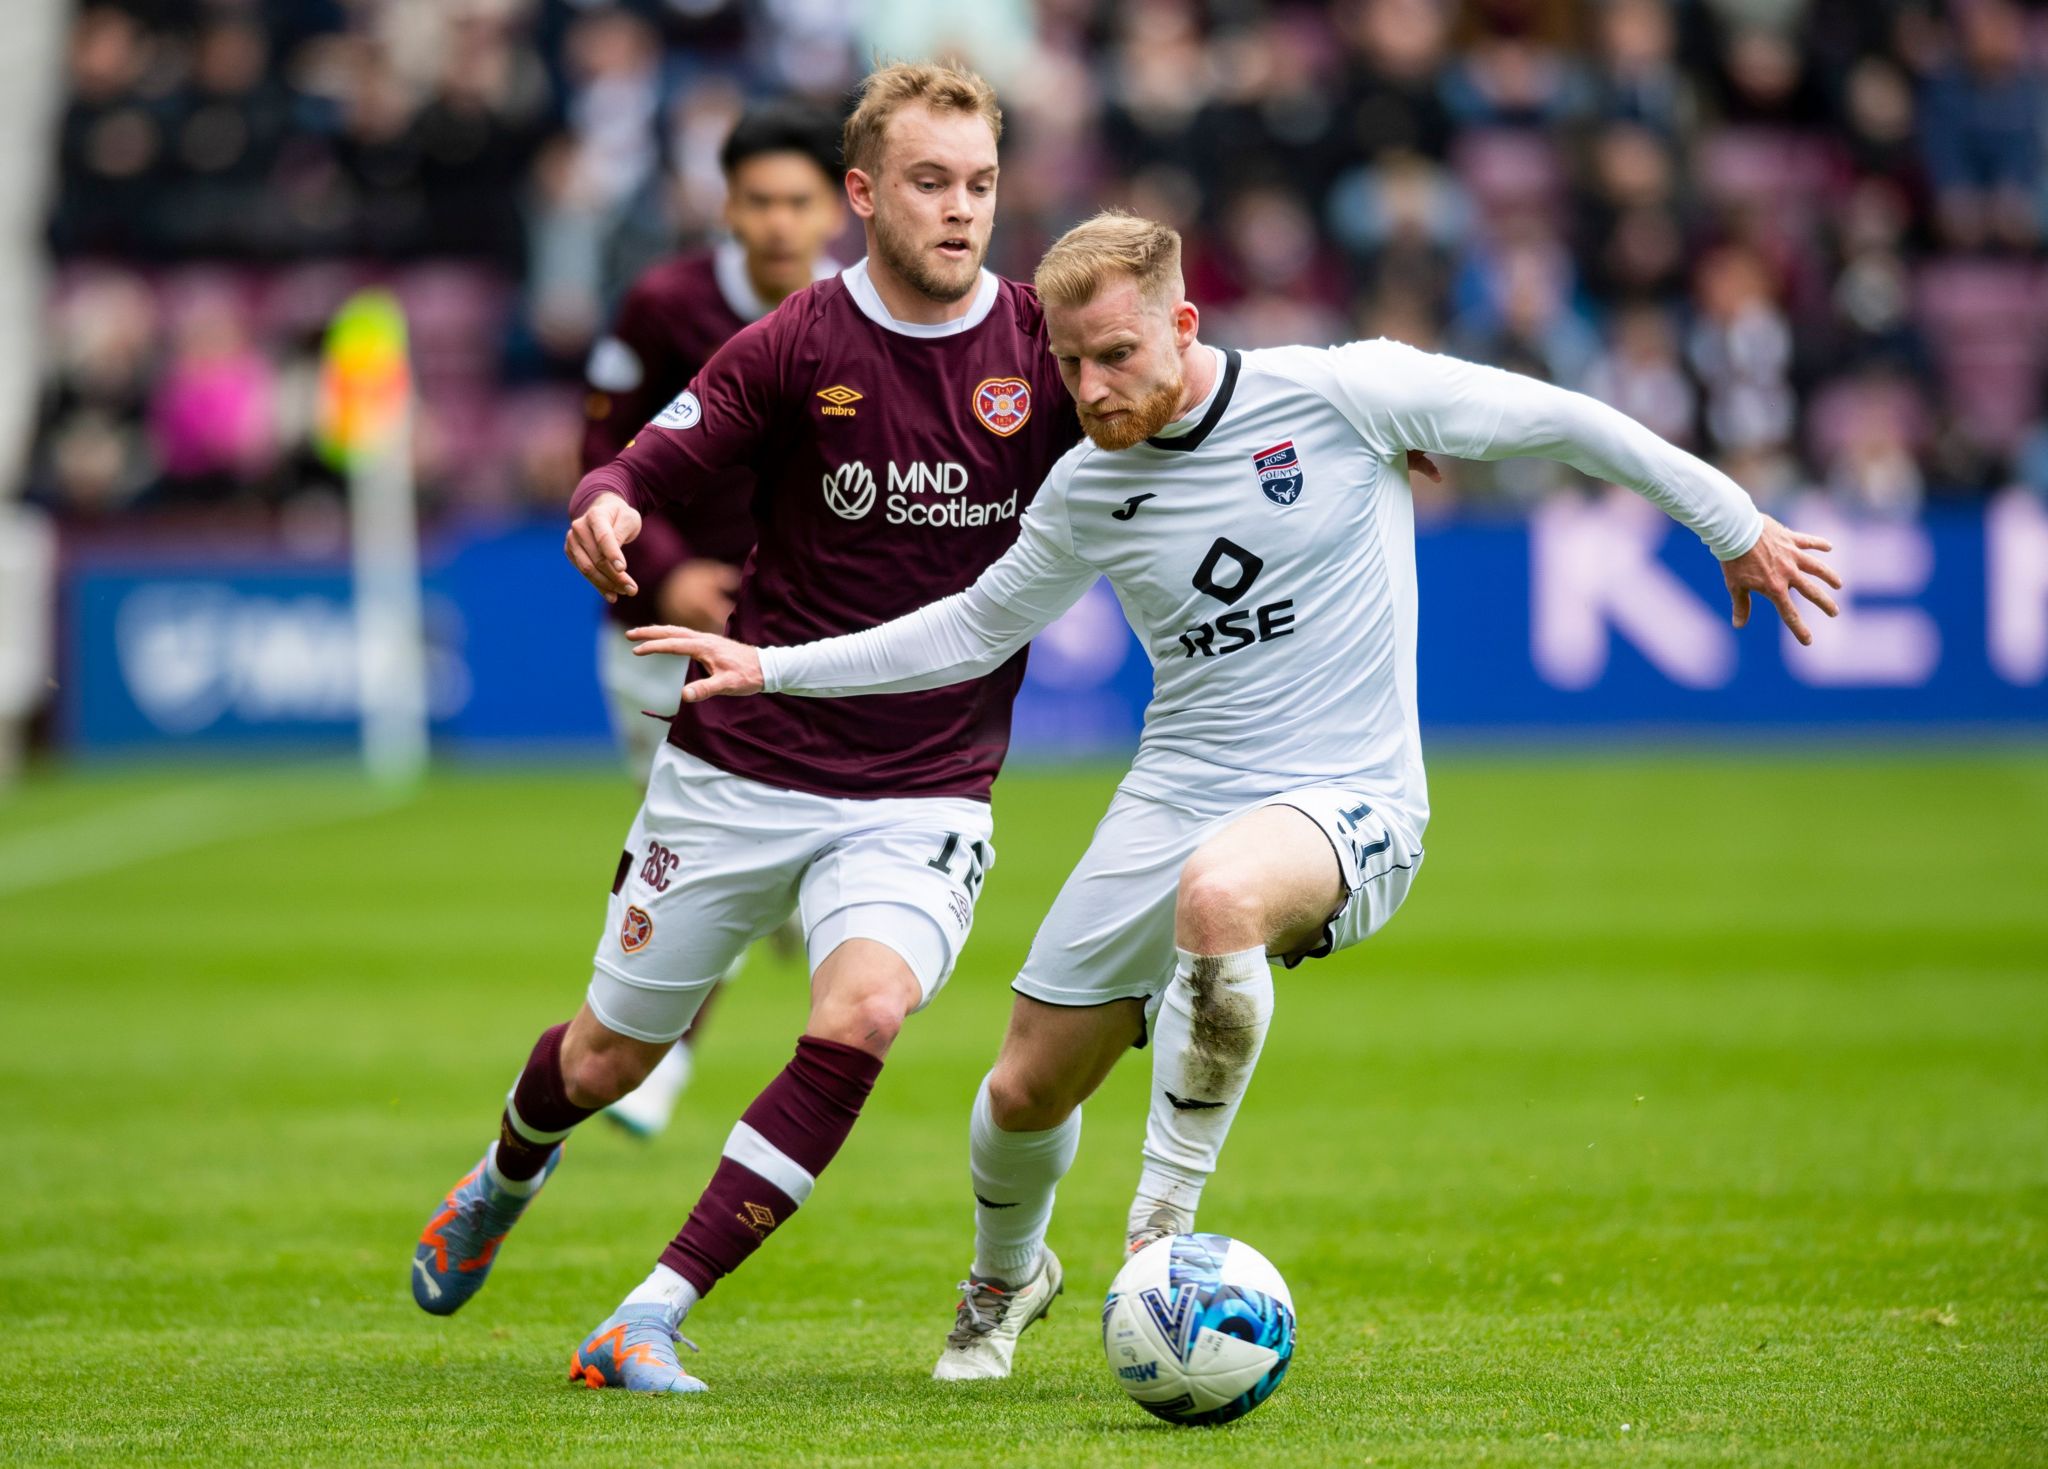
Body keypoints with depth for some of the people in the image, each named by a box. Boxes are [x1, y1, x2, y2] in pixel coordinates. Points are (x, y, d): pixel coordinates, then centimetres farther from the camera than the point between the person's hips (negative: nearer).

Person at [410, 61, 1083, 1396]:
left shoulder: (1045, 350, -4)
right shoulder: (798, 347, -8)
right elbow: (650, 472, -8)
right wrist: (605, 510, -31)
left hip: (923, 793, 0)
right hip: (741, 770, 0)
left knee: (864, 1010, -28)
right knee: (614, 1054, 12)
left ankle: (652, 1319, -21)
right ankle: (508, 1178, 51)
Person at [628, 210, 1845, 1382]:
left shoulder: (1339, 394, -10)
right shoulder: (1086, 493, 4)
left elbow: (1556, 420, -2)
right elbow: (978, 630, 19)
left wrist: (1736, 526, 4)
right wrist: (771, 668, 12)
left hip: (1348, 803, -5)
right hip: (1173, 802, 5)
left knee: (1220, 894, -40)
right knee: (1026, 1091, 6)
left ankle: (1164, 1223, -24)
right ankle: (1006, 1277, 42)